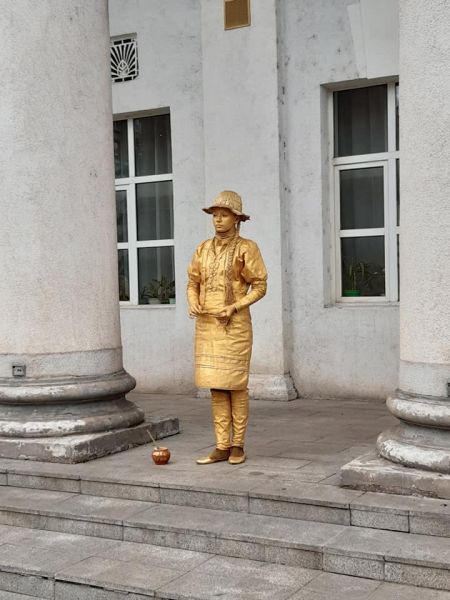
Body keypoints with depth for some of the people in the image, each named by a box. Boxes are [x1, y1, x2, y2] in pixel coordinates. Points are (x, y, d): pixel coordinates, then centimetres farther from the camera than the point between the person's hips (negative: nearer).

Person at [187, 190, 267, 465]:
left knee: (235, 385, 0)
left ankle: (238, 446, 12)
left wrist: (233, 308, -19)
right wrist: (193, 305, -10)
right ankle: (222, 447, 11)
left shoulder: (247, 248, -5)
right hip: (207, 325, 5)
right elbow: (193, 284, 12)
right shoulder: (204, 248, 10)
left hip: (234, 324, -5)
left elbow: (260, 287, -6)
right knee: (216, 386, 5)